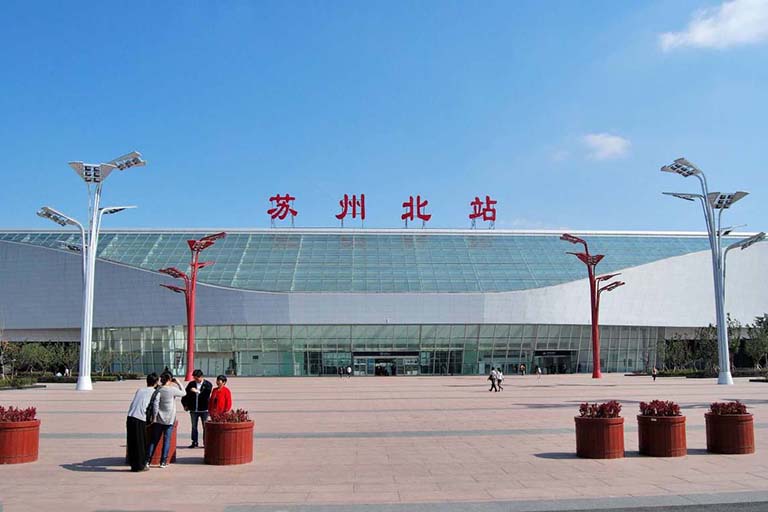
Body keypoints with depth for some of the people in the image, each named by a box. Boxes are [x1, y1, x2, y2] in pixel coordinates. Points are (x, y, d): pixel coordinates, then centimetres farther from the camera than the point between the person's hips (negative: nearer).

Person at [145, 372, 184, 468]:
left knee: (154, 440, 8)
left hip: (159, 419, 2)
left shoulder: (159, 390, -3)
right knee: (166, 440, 5)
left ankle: (147, 461, 5)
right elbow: (184, 393, 7)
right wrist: (178, 383, 12)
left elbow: (155, 403, -8)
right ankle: (163, 462, 6)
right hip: (169, 420, -2)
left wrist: (155, 416, -2)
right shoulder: (173, 389, -9)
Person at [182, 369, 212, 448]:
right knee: (194, 427, 9)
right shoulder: (191, 384, 6)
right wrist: (185, 404, 4)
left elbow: (207, 395, -16)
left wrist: (198, 391, -24)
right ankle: (194, 443, 17)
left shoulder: (208, 385, -4)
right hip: (193, 409, 4)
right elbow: (186, 394, 11)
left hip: (204, 409, -3)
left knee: (205, 427, 2)